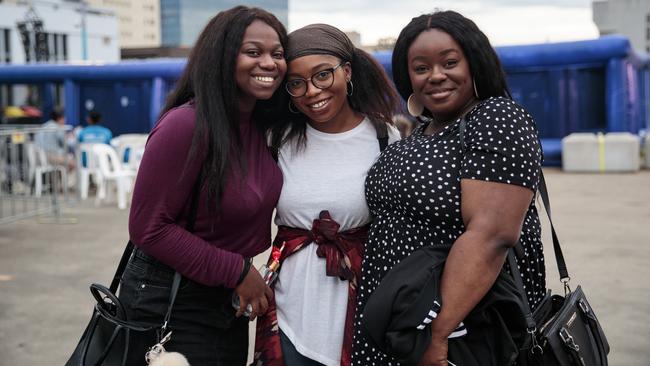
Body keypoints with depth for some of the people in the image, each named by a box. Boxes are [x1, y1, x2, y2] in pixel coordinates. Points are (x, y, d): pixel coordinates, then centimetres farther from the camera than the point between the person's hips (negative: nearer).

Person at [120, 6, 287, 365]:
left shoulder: (264, 126, -1)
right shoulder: (186, 125, -23)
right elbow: (148, 228, -21)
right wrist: (237, 271, -17)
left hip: (227, 300, 7)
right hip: (170, 305, -7)